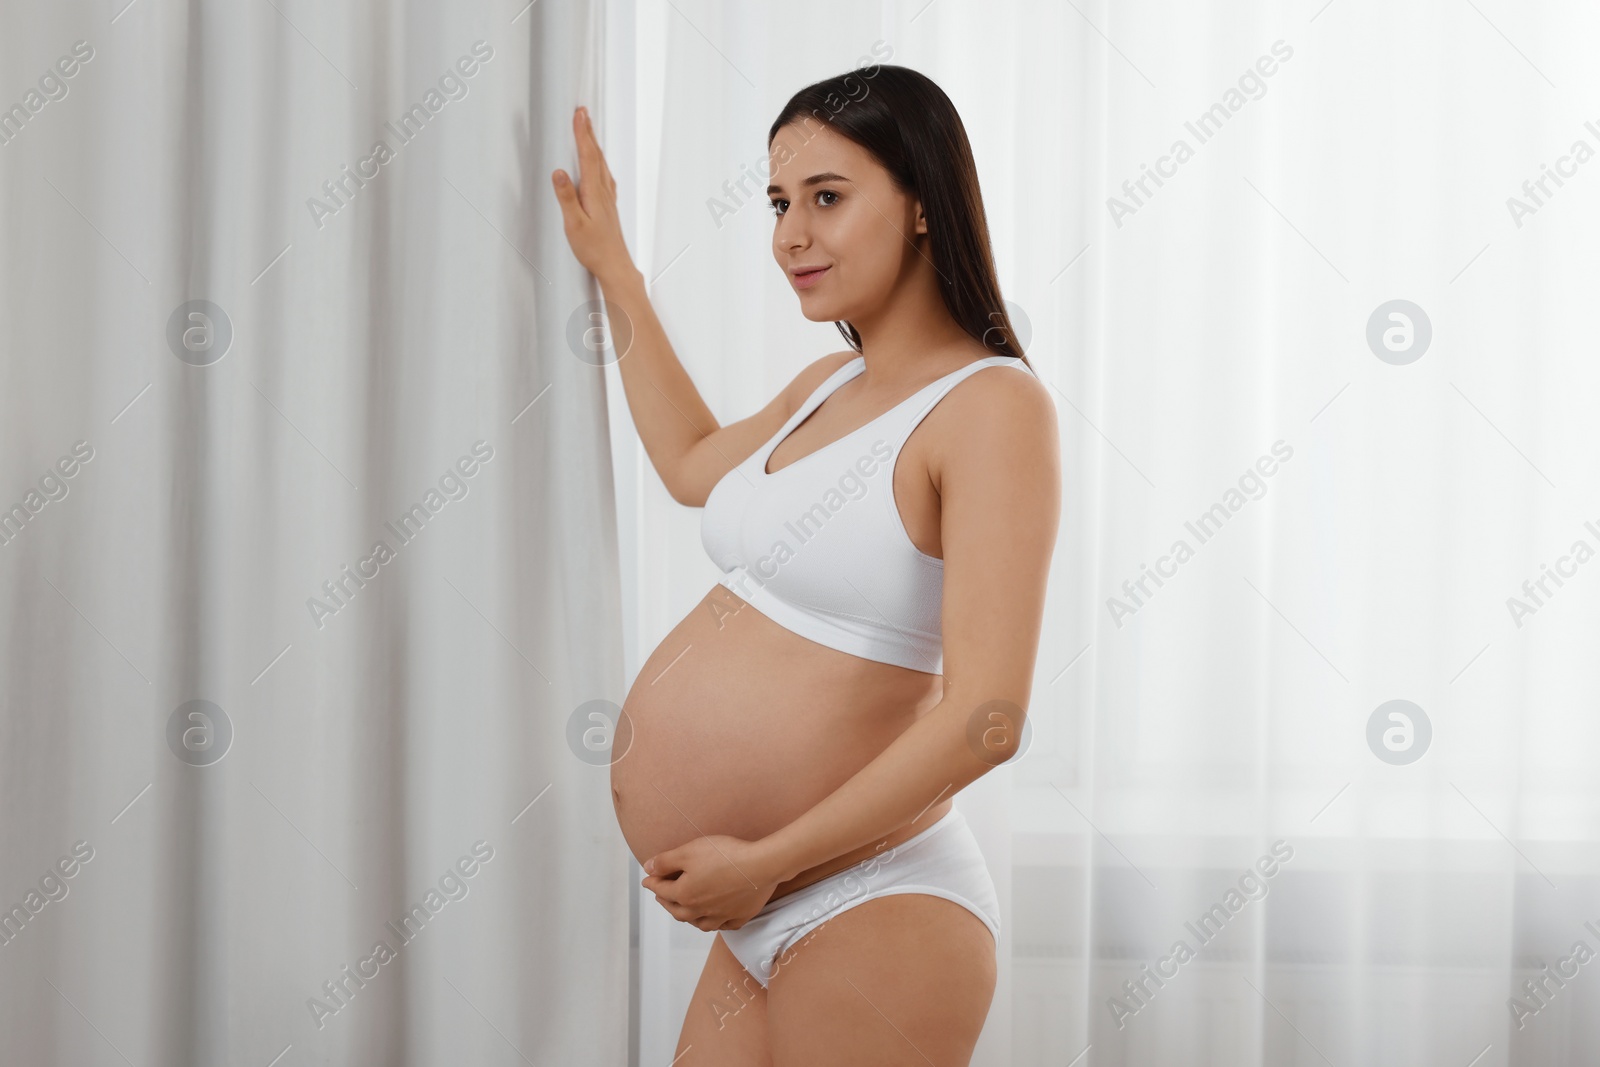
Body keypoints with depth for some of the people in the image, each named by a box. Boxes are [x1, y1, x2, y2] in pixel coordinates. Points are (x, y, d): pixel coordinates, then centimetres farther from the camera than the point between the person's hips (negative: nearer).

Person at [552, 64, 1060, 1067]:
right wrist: (612, 268, 33)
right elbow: (695, 466, 33)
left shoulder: (992, 406, -16)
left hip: (870, 917, -8)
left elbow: (985, 721, -22)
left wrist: (762, 861, -17)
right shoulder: (830, 387, 10)